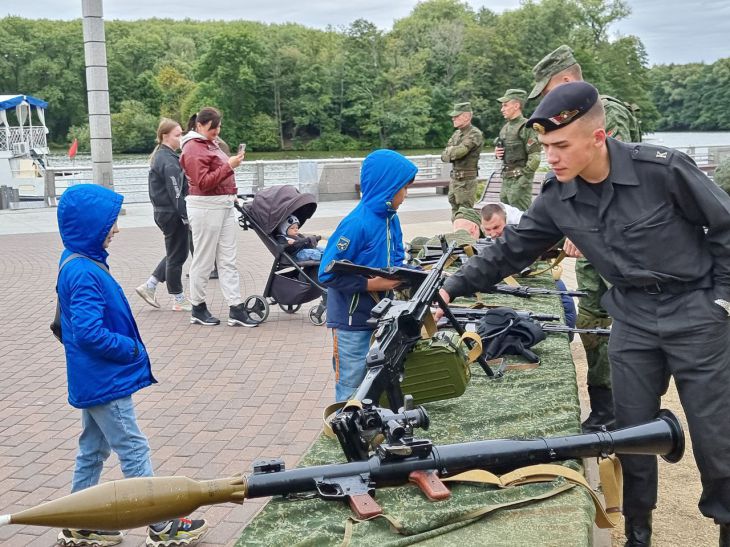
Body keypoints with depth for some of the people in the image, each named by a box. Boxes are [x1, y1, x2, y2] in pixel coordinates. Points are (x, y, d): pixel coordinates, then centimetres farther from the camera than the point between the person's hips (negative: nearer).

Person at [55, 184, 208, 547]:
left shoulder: (79, 262, 6)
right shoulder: (84, 273, -25)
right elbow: (90, 333, -29)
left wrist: (130, 348, 9)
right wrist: (133, 350, -16)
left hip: (94, 380, 10)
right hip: (105, 381, -10)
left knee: (93, 449, 19)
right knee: (134, 451, 1)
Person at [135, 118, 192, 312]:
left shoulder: (160, 156, 13)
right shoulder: (169, 161, -18)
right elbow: (176, 193, -22)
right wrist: (186, 216, -21)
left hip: (162, 212, 10)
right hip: (172, 214, -10)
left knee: (174, 254, 20)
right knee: (177, 256, 2)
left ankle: (149, 287, 21)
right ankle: (179, 300, 13)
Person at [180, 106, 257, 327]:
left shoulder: (210, 144, 17)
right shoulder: (193, 149, -11)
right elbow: (203, 182, -20)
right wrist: (229, 166, -24)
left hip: (225, 206, 9)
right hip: (206, 208, -9)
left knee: (228, 261, 6)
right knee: (203, 260, 1)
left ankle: (236, 310, 6)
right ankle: (198, 309, 13)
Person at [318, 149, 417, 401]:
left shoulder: (391, 219, 2)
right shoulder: (357, 224, -23)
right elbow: (327, 274, -22)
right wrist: (371, 284, -23)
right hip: (352, 322, -8)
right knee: (351, 387, 5)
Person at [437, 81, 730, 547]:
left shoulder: (662, 169, -21)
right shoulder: (558, 197, -7)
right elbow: (512, 249, 0)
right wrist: (453, 289, -9)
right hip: (633, 317, 4)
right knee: (633, 431, 8)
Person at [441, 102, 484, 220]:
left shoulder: (475, 134, -12)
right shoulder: (456, 133, 14)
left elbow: (459, 152, -23)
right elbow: (444, 156, 10)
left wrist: (450, 151, -3)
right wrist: (453, 152, -10)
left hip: (466, 182, -8)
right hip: (454, 179, 8)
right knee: (455, 217, 12)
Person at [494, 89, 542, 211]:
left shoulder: (526, 127, -12)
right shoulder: (505, 128, 14)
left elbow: (535, 157, -17)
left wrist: (523, 180, -20)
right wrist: (497, 153, 4)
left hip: (519, 179, -9)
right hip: (506, 179, 9)